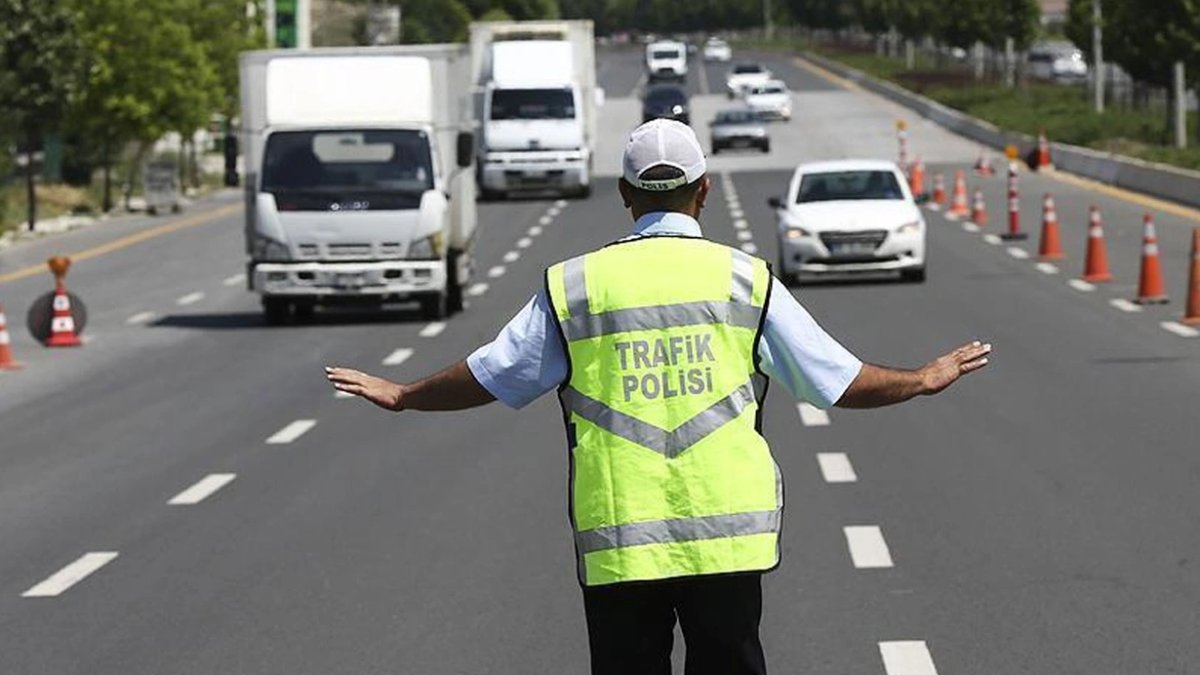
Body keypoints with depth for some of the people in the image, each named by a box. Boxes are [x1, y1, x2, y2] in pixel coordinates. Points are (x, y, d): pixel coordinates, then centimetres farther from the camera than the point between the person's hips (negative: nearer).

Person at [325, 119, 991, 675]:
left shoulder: (574, 284, 3)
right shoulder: (745, 279, 2)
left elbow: (488, 376, 11)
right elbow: (837, 379, 7)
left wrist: (401, 395, 29)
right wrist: (923, 379, 25)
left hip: (616, 542, 0)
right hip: (726, 536, 0)